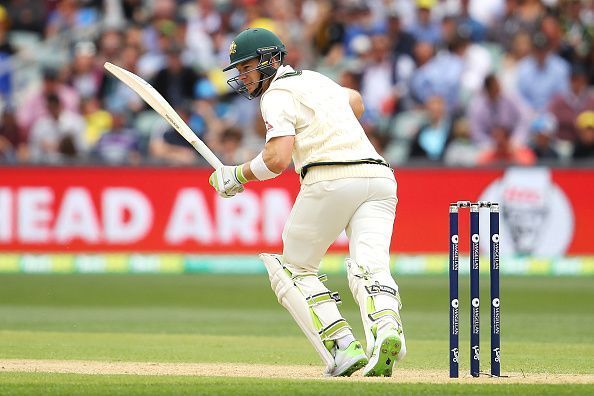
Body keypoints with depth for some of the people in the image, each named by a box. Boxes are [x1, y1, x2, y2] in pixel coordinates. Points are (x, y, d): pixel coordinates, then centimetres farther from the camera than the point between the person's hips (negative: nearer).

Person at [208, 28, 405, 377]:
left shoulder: (277, 94, 3)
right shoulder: (315, 79, 28)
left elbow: (278, 159, -10)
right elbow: (355, 101, 51)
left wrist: (238, 176, 5)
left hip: (331, 180, -7)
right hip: (380, 178, 7)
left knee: (295, 269, 9)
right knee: (370, 267, -9)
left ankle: (344, 348, -8)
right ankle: (386, 329, -41)